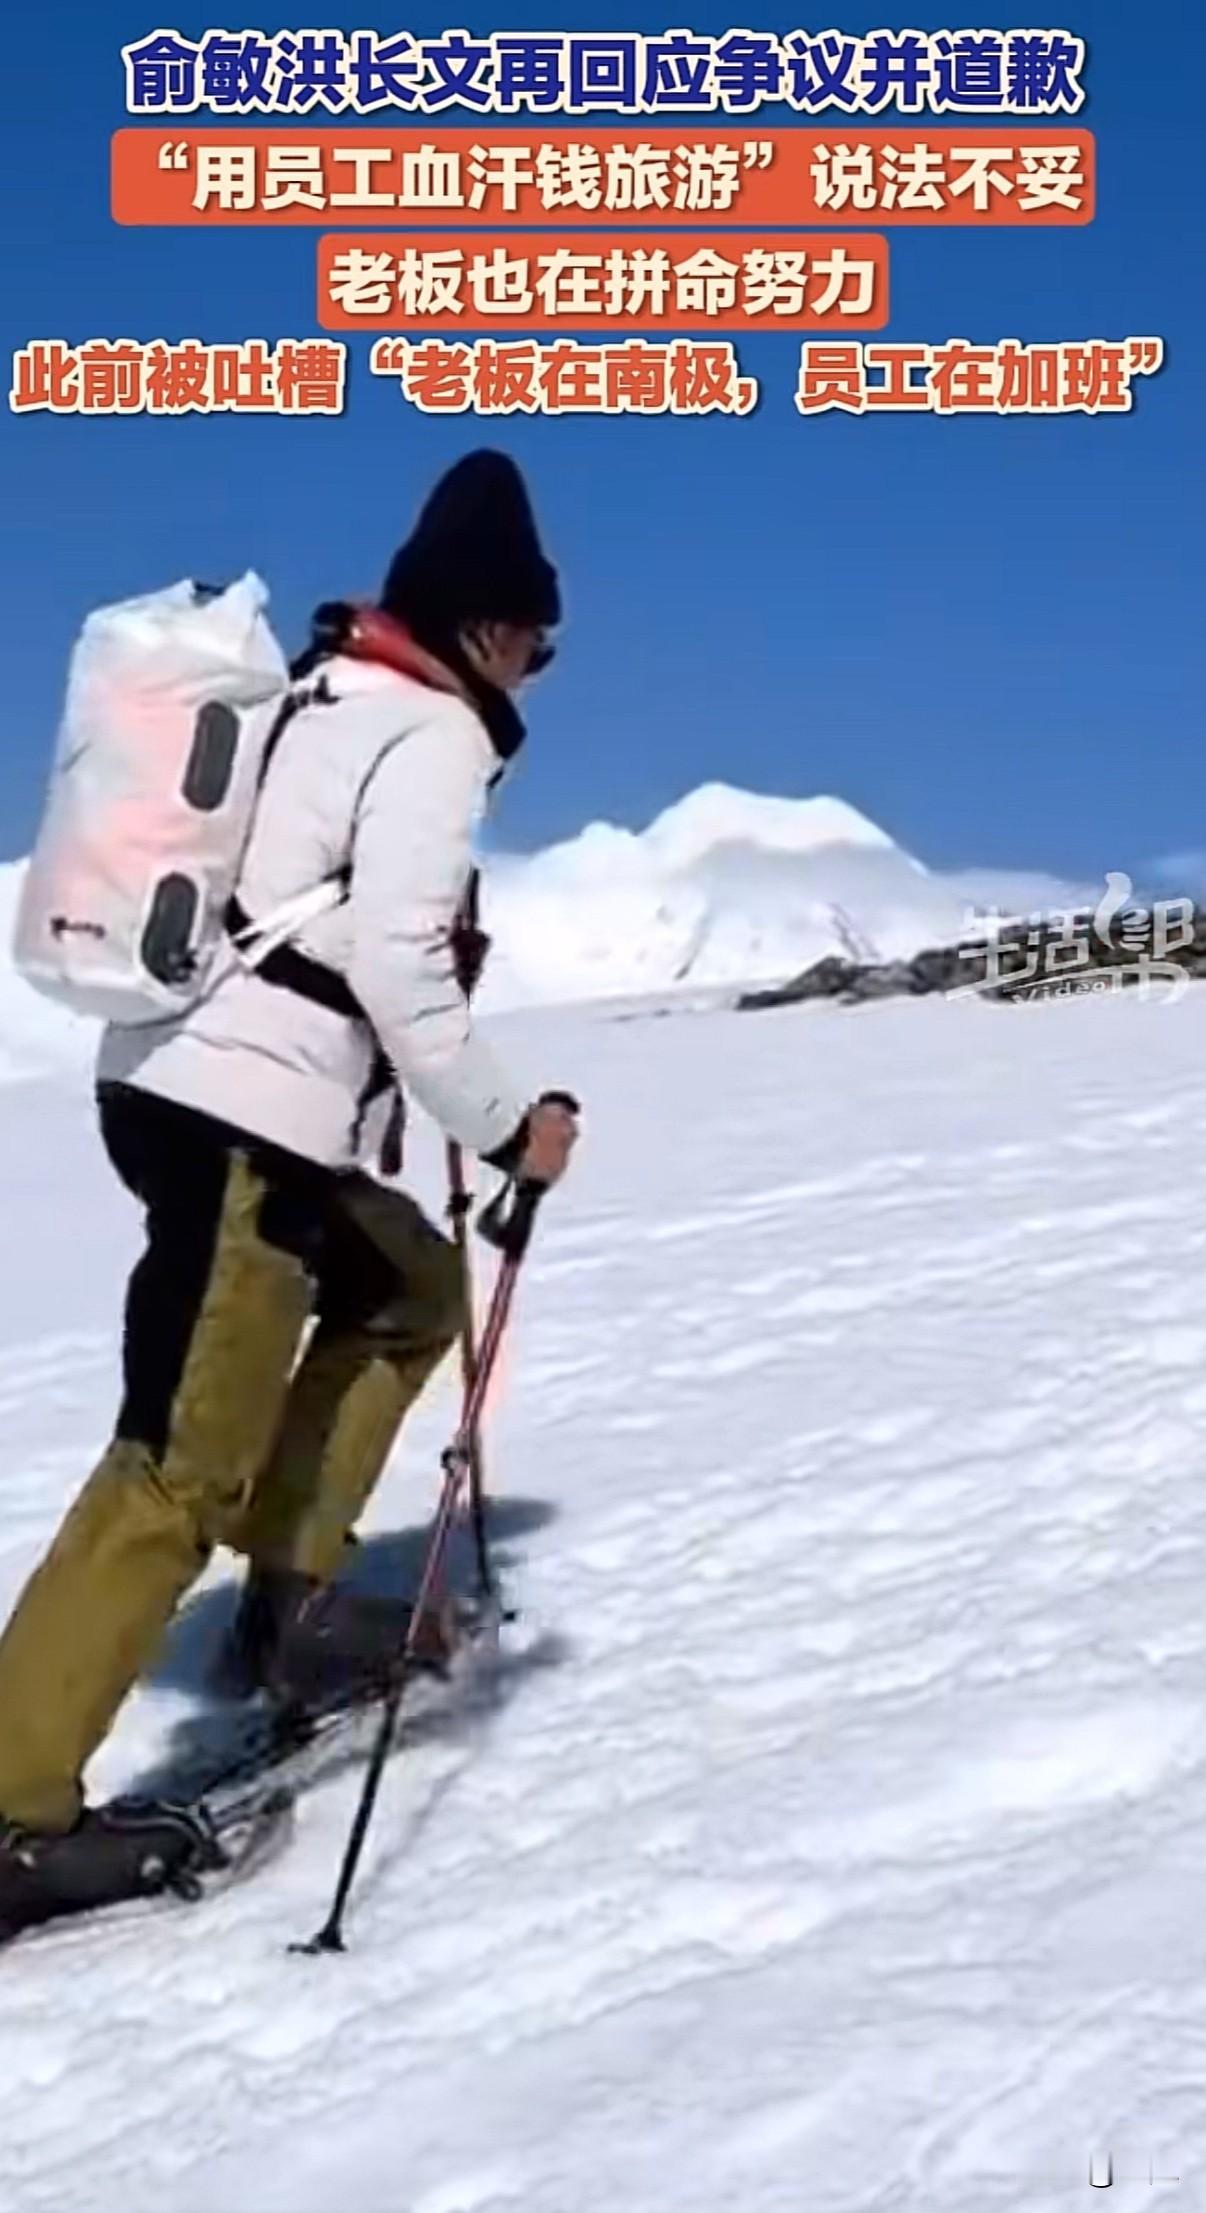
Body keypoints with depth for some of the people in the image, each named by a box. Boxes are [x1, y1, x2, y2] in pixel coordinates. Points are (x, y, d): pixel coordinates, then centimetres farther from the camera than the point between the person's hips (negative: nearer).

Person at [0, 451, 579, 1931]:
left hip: (176, 1077, 10)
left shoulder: (314, 695, 18)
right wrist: (502, 1126, -8)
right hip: (243, 1115, -10)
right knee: (184, 1469, -9)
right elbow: (393, 959, -17)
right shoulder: (432, 730, -8)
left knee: (407, 1287, 26)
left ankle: (289, 1602, 24)